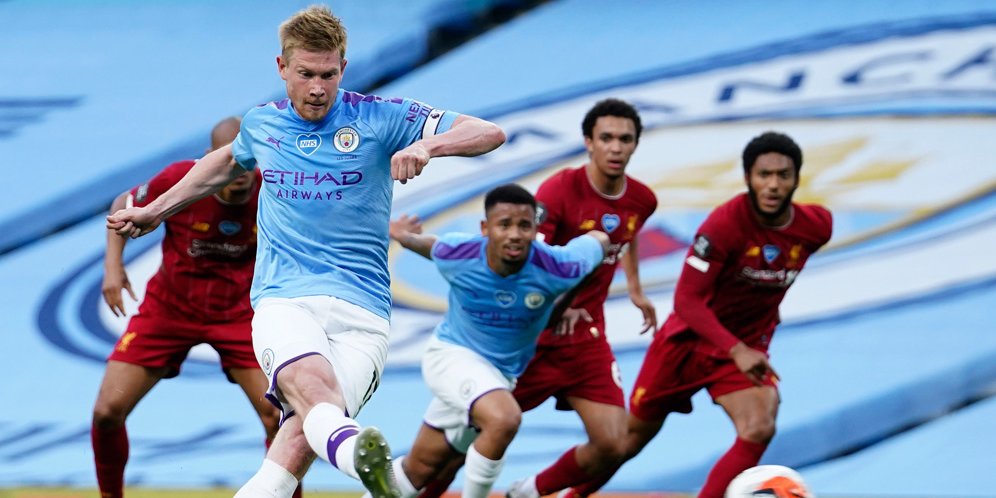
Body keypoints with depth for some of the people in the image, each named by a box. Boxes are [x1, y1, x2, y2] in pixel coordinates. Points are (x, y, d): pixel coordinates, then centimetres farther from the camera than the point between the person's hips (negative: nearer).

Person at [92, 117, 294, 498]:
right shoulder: (179, 180, -21)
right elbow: (123, 207, -2)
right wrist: (112, 266, -12)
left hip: (237, 313, 0)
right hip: (169, 306, 0)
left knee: (279, 417, -15)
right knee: (107, 412, -7)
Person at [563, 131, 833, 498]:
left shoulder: (816, 227, -13)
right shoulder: (724, 223, -27)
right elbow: (687, 300, -28)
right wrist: (736, 350, -41)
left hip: (748, 348, 3)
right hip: (687, 340, -3)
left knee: (759, 429, -26)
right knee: (633, 437, 12)